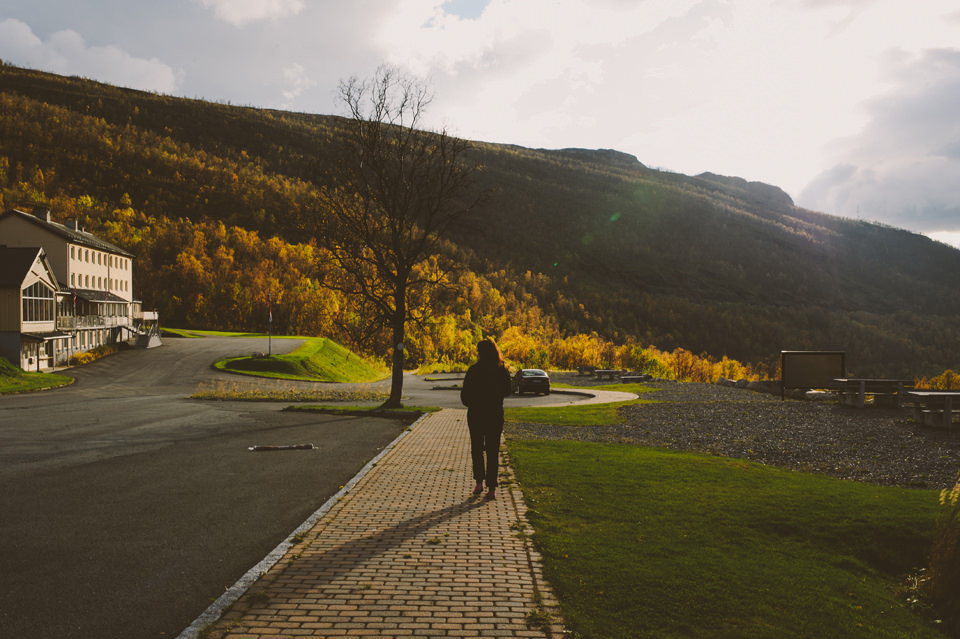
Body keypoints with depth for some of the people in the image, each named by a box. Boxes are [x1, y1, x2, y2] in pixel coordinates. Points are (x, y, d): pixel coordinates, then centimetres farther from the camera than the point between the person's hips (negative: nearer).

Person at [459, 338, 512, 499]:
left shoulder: (474, 370, -12)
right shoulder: (503, 371, -4)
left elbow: (464, 395, -7)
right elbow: (507, 392, 9)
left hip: (476, 414, -2)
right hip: (495, 415, 2)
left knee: (476, 449, 15)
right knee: (493, 451, 7)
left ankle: (479, 482, 13)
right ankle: (491, 488, 5)